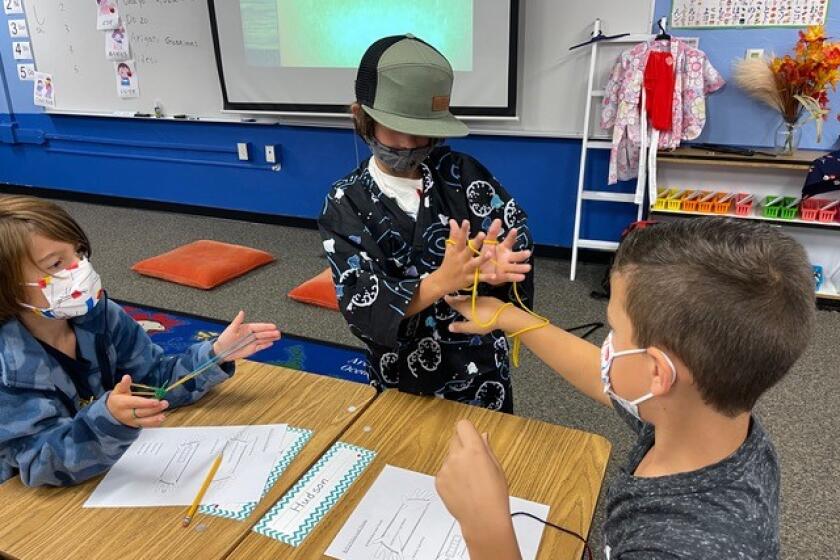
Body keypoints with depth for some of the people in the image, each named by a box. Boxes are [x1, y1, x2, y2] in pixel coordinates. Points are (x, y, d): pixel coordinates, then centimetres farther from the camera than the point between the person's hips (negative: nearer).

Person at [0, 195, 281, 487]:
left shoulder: (99, 315, -6)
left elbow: (155, 379, 1)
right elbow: (43, 462, -23)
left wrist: (215, 355, -14)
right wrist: (108, 419, -41)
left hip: (111, 473, 4)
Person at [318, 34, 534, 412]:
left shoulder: (463, 173, -6)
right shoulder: (345, 202, -10)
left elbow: (517, 236, -14)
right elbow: (360, 306, -21)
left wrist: (495, 269, -38)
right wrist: (441, 281, -38)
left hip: (481, 373, 1)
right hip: (400, 382, 0)